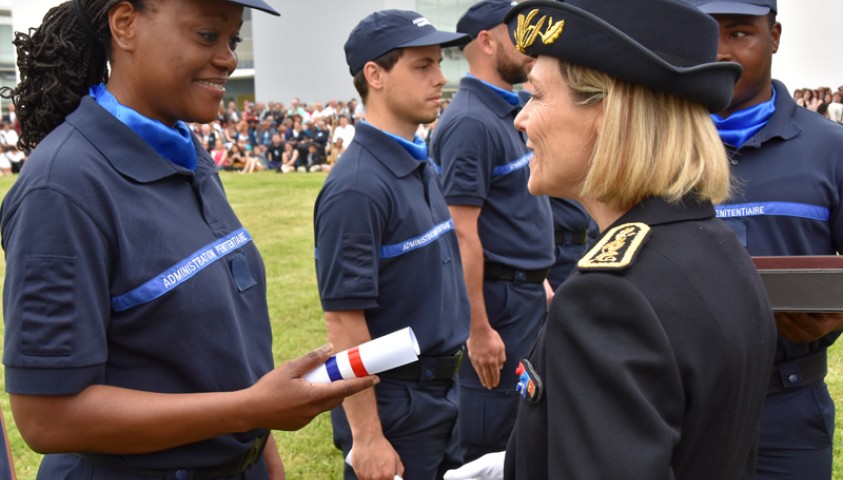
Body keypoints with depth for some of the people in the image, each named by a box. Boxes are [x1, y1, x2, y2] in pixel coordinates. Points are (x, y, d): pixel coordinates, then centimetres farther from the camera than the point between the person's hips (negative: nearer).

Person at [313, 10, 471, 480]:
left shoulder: (423, 166, 7)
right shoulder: (357, 187, -21)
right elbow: (344, 319, -22)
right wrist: (366, 438, -22)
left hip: (443, 391, 9)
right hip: (392, 403, -8)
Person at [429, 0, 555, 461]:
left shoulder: (506, 114, 11)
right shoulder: (470, 122, -18)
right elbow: (463, 233, -22)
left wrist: (539, 282, 17)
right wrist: (478, 330, -22)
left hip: (525, 292, 9)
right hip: (498, 299, -9)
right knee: (489, 441, 3)